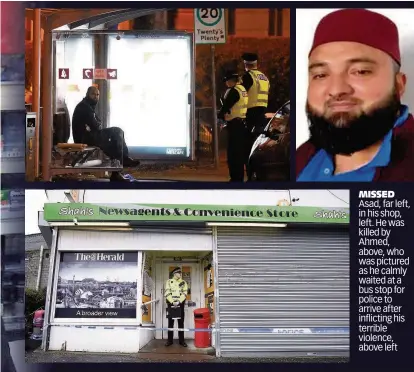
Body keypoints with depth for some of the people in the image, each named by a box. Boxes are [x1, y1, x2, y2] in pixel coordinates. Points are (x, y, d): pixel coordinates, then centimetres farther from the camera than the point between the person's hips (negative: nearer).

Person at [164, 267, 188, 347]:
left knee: (181, 323, 1)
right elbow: (167, 293, -4)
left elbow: (184, 293, -1)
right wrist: (173, 302, -17)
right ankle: (170, 340, 4)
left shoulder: (183, 282, 10)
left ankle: (181, 340, 4)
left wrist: (179, 301, -16)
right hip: (171, 304, -1)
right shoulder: (169, 282, 7)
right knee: (170, 322, 1)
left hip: (180, 304, 1)